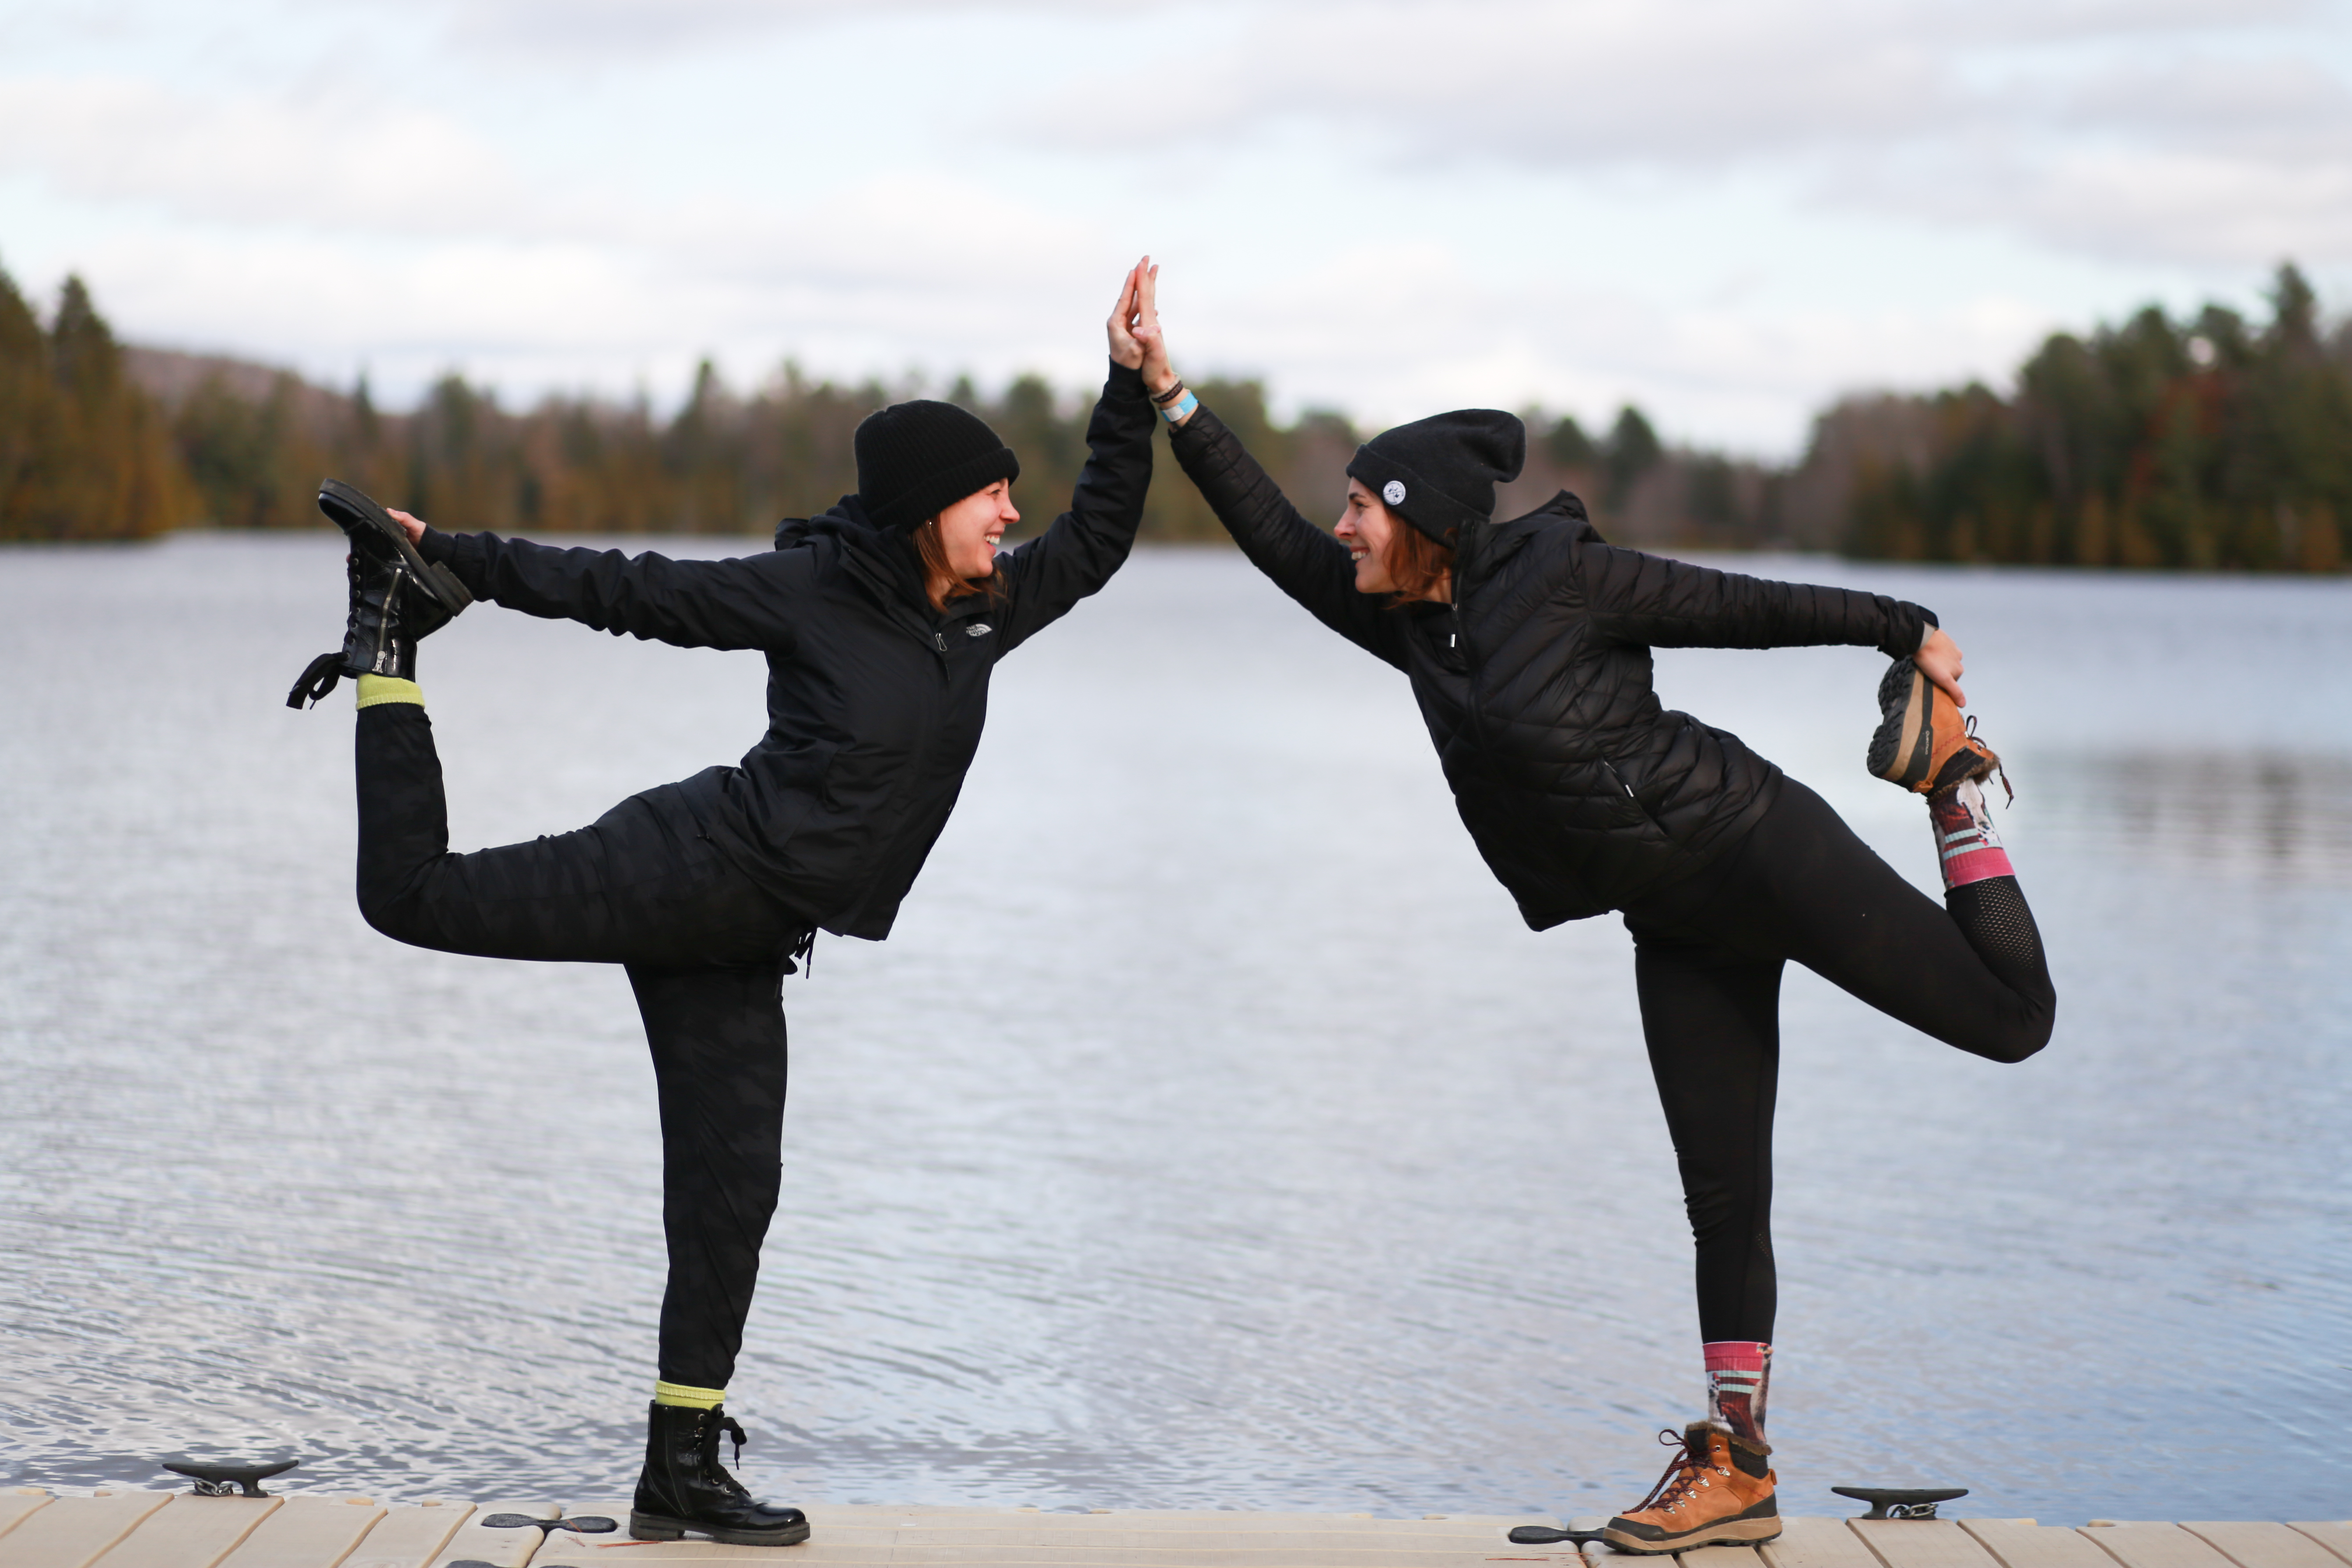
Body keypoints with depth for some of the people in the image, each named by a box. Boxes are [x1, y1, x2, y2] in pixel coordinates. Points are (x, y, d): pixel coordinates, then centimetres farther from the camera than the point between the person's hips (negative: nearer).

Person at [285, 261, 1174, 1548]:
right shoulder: (810, 589, -9)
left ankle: (682, 1473, 12)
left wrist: (1134, 388, 11)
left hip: (739, 943, 6)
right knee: (417, 896, -16)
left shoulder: (983, 615, 9)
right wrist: (451, 560, -5)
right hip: (692, 869, -6)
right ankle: (395, 631, 7)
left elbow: (1097, 540, 20)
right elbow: (629, 590, -5)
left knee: (730, 1190, 5)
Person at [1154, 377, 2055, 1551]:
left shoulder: (1564, 578, -15)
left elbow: (1743, 607, -8)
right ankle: (1734, 1468, 10)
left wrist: (1906, 630, -2)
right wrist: (1172, 401, 5)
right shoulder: (1412, 626, 6)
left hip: (1760, 853, -6)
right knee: (1722, 1196, 6)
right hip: (1680, 927, 6)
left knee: (2010, 1019, -6)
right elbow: (1275, 538, 9)